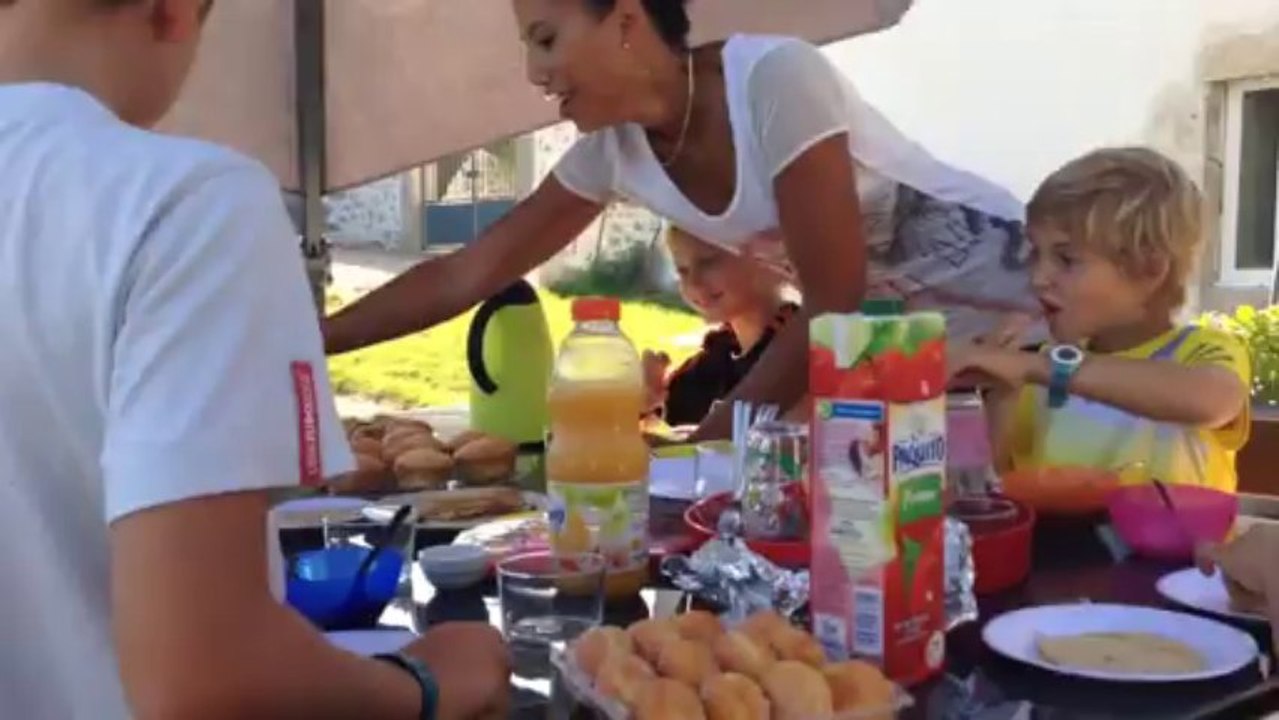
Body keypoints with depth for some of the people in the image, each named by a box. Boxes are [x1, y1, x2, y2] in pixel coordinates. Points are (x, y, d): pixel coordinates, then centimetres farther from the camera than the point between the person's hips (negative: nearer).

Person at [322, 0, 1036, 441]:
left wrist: (701, 451, -19)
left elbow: (834, 307, -26)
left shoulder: (776, 78, -28)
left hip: (999, 296, -5)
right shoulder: (613, 147, -8)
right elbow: (467, 275, -2)